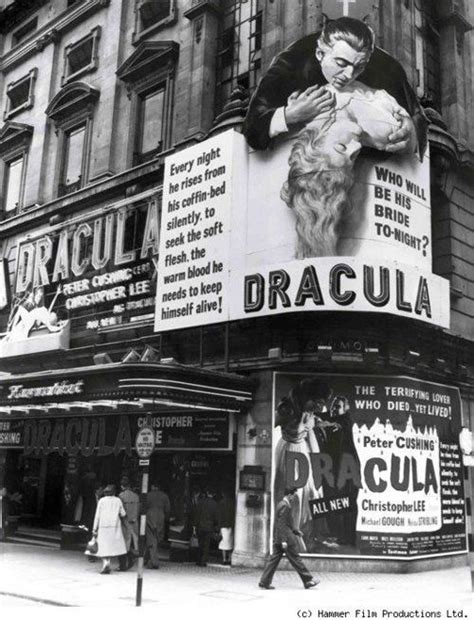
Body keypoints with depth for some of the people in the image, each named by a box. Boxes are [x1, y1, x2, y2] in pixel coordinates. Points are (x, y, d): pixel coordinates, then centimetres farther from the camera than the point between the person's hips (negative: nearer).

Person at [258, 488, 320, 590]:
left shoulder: (281, 504, 16)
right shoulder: (284, 506, -16)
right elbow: (281, 524, -21)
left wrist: (296, 531, 22)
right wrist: (284, 540, -23)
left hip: (278, 539, 10)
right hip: (286, 538, -10)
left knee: (274, 559, 8)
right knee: (295, 559, 0)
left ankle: (264, 582, 7)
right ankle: (308, 580, 10)